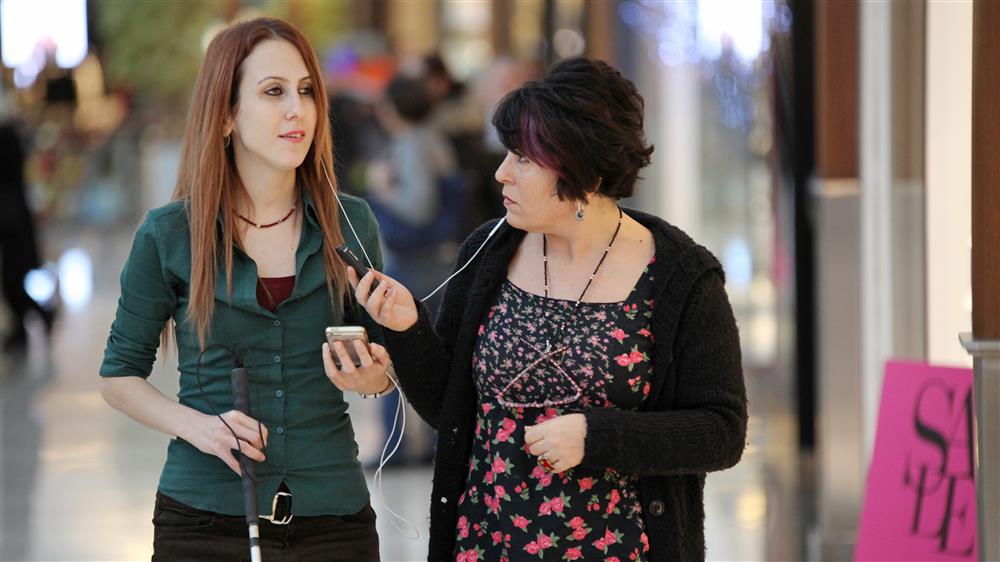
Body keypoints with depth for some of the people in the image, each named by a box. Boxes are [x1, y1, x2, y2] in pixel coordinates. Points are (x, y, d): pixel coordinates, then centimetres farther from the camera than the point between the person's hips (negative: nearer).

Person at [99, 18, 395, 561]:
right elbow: (119, 374, 4)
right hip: (206, 517, -2)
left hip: (334, 515, 2)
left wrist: (374, 377, -10)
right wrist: (193, 423, -14)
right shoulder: (168, 236, -5)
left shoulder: (350, 225, 1)